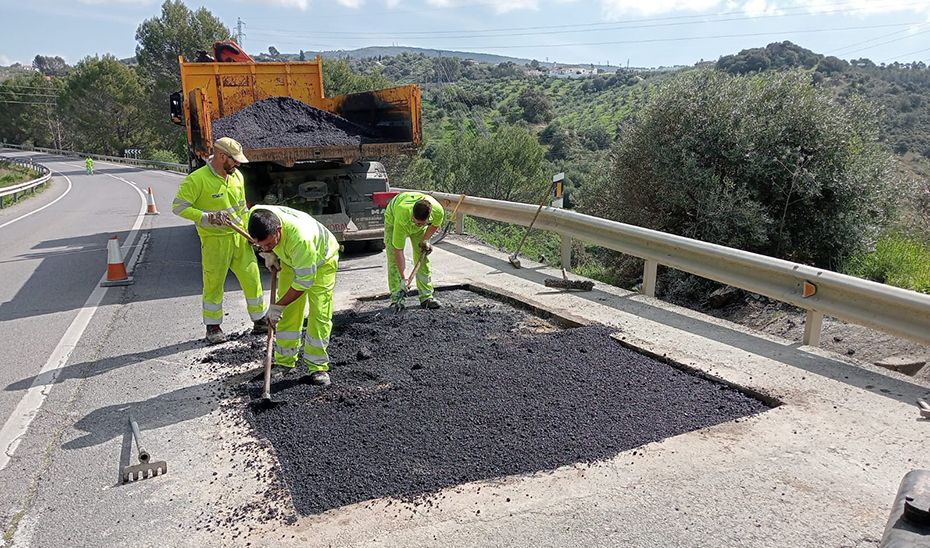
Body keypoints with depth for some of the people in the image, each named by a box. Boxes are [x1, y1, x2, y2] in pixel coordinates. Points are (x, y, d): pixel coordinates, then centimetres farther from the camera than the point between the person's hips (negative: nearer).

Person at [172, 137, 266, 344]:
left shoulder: (237, 176, 7)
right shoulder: (197, 179, -14)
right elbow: (178, 206, -15)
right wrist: (207, 218, -23)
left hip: (239, 238, 6)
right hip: (215, 241, -5)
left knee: (252, 278, 7)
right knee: (214, 284, 4)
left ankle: (260, 321, 21)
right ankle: (213, 327, 19)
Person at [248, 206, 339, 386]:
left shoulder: (300, 238, -46)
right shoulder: (256, 214, -28)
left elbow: (304, 282, -35)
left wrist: (278, 306, -28)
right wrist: (268, 254, -8)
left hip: (321, 260, -6)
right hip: (290, 260, 6)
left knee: (319, 314, -10)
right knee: (287, 313, 4)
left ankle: (317, 366, -1)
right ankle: (285, 361, 15)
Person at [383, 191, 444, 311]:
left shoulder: (438, 211, -38)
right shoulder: (402, 217, -47)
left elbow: (435, 224, -8)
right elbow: (398, 250, -39)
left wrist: (425, 240, -16)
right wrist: (403, 279, -38)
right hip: (393, 217, -3)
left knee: (422, 258, -1)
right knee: (394, 260, -11)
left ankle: (426, 297, 5)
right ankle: (396, 299, -7)